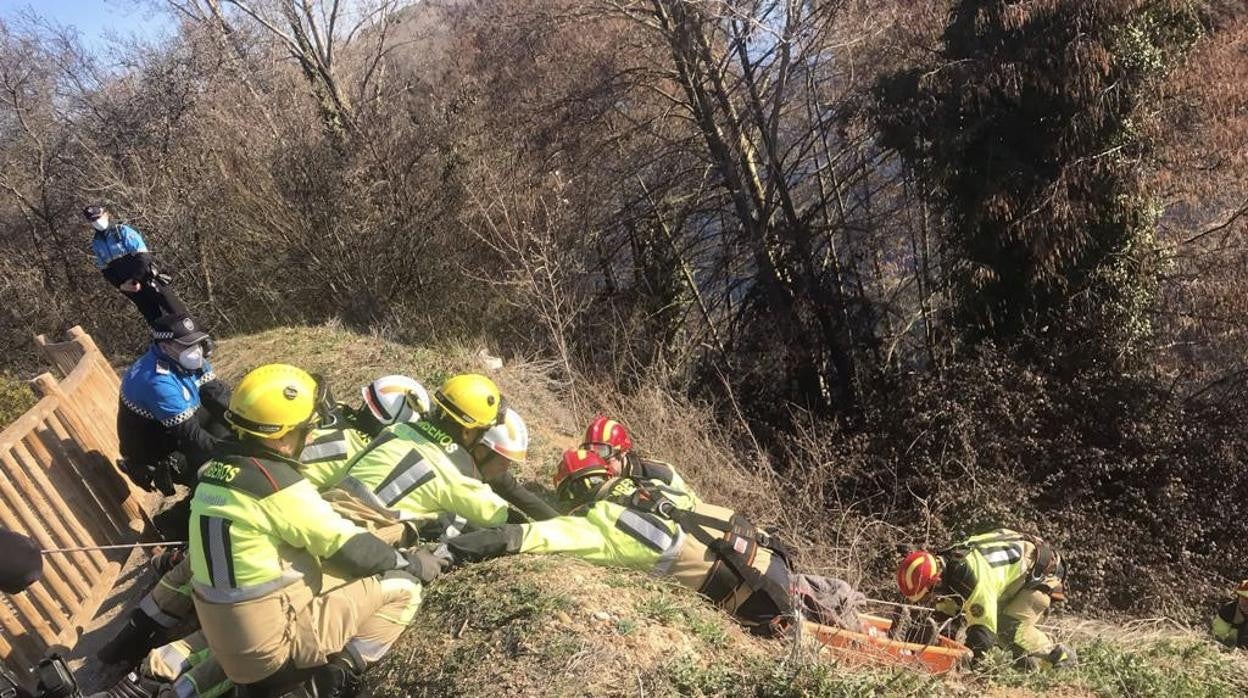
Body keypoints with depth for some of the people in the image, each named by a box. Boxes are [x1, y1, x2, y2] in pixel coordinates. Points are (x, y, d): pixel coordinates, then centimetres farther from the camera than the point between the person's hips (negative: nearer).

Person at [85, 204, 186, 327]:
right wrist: (120, 285, -4)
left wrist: (136, 279, -16)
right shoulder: (96, 243, 9)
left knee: (175, 310, -8)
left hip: (145, 276, -4)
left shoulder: (123, 231, -6)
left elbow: (143, 256, -12)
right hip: (128, 287, 4)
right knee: (153, 317, 4)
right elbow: (105, 270, 11)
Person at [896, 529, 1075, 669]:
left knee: (1008, 627, -21)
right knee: (997, 625, 3)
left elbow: (982, 629, -35)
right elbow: (944, 615, 3)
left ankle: (1059, 656, -4)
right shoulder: (942, 565, -11)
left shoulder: (972, 578, -40)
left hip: (1043, 572, -9)